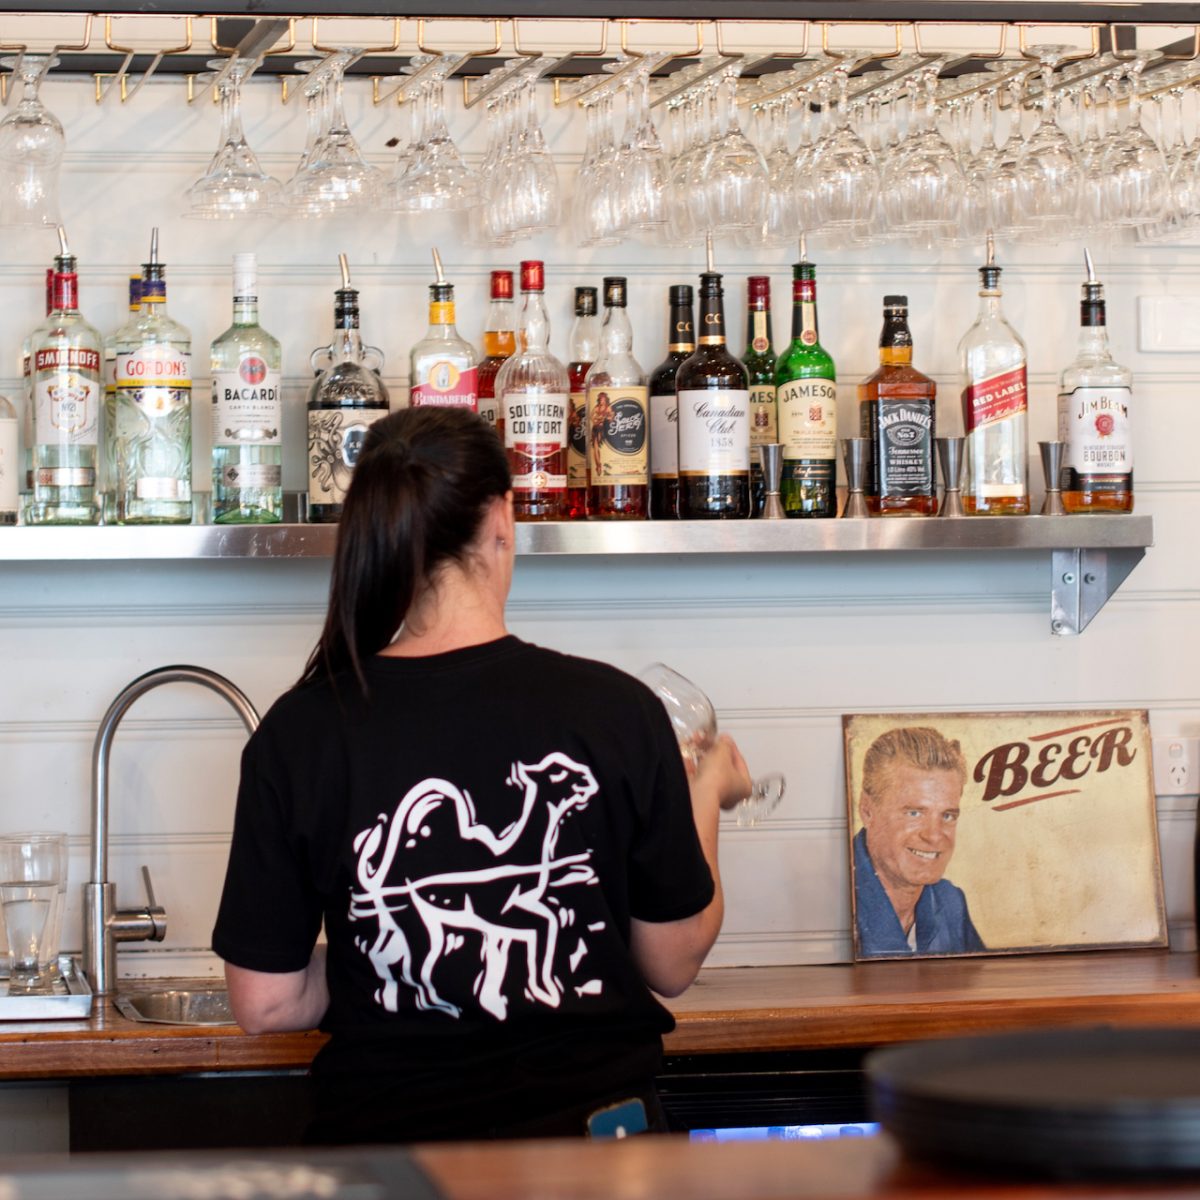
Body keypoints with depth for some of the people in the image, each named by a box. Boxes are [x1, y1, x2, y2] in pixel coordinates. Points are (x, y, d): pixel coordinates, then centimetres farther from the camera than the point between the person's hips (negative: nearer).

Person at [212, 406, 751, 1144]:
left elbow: (264, 1004, -6)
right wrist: (707, 796, 14)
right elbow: (674, 964, -2)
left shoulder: (300, 732, -11)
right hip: (590, 1116, 0)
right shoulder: (614, 709, -12)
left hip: (386, 1123, 1)